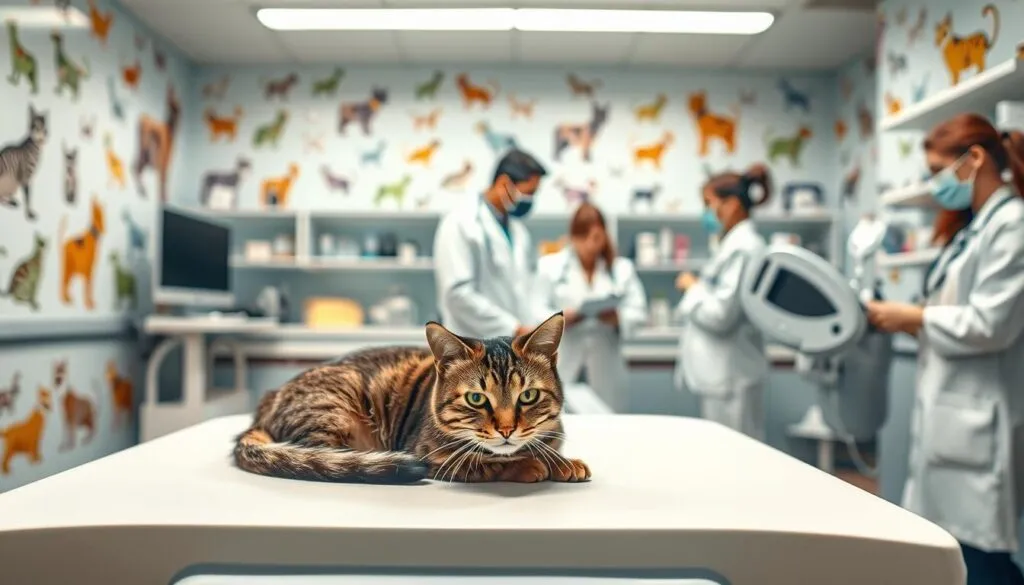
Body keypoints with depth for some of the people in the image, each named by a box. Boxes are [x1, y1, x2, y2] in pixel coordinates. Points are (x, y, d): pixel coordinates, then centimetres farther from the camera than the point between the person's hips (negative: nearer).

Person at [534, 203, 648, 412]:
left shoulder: (622, 268, 13)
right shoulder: (549, 266, 5)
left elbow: (638, 312, 5)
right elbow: (537, 311, -3)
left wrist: (618, 317, -16)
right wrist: (560, 318, -22)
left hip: (605, 367, 2)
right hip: (562, 366, -2)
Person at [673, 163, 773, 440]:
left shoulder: (741, 249, -18)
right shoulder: (737, 243, 13)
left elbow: (720, 315, -21)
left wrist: (693, 288, -8)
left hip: (730, 375, -10)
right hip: (725, 372, 10)